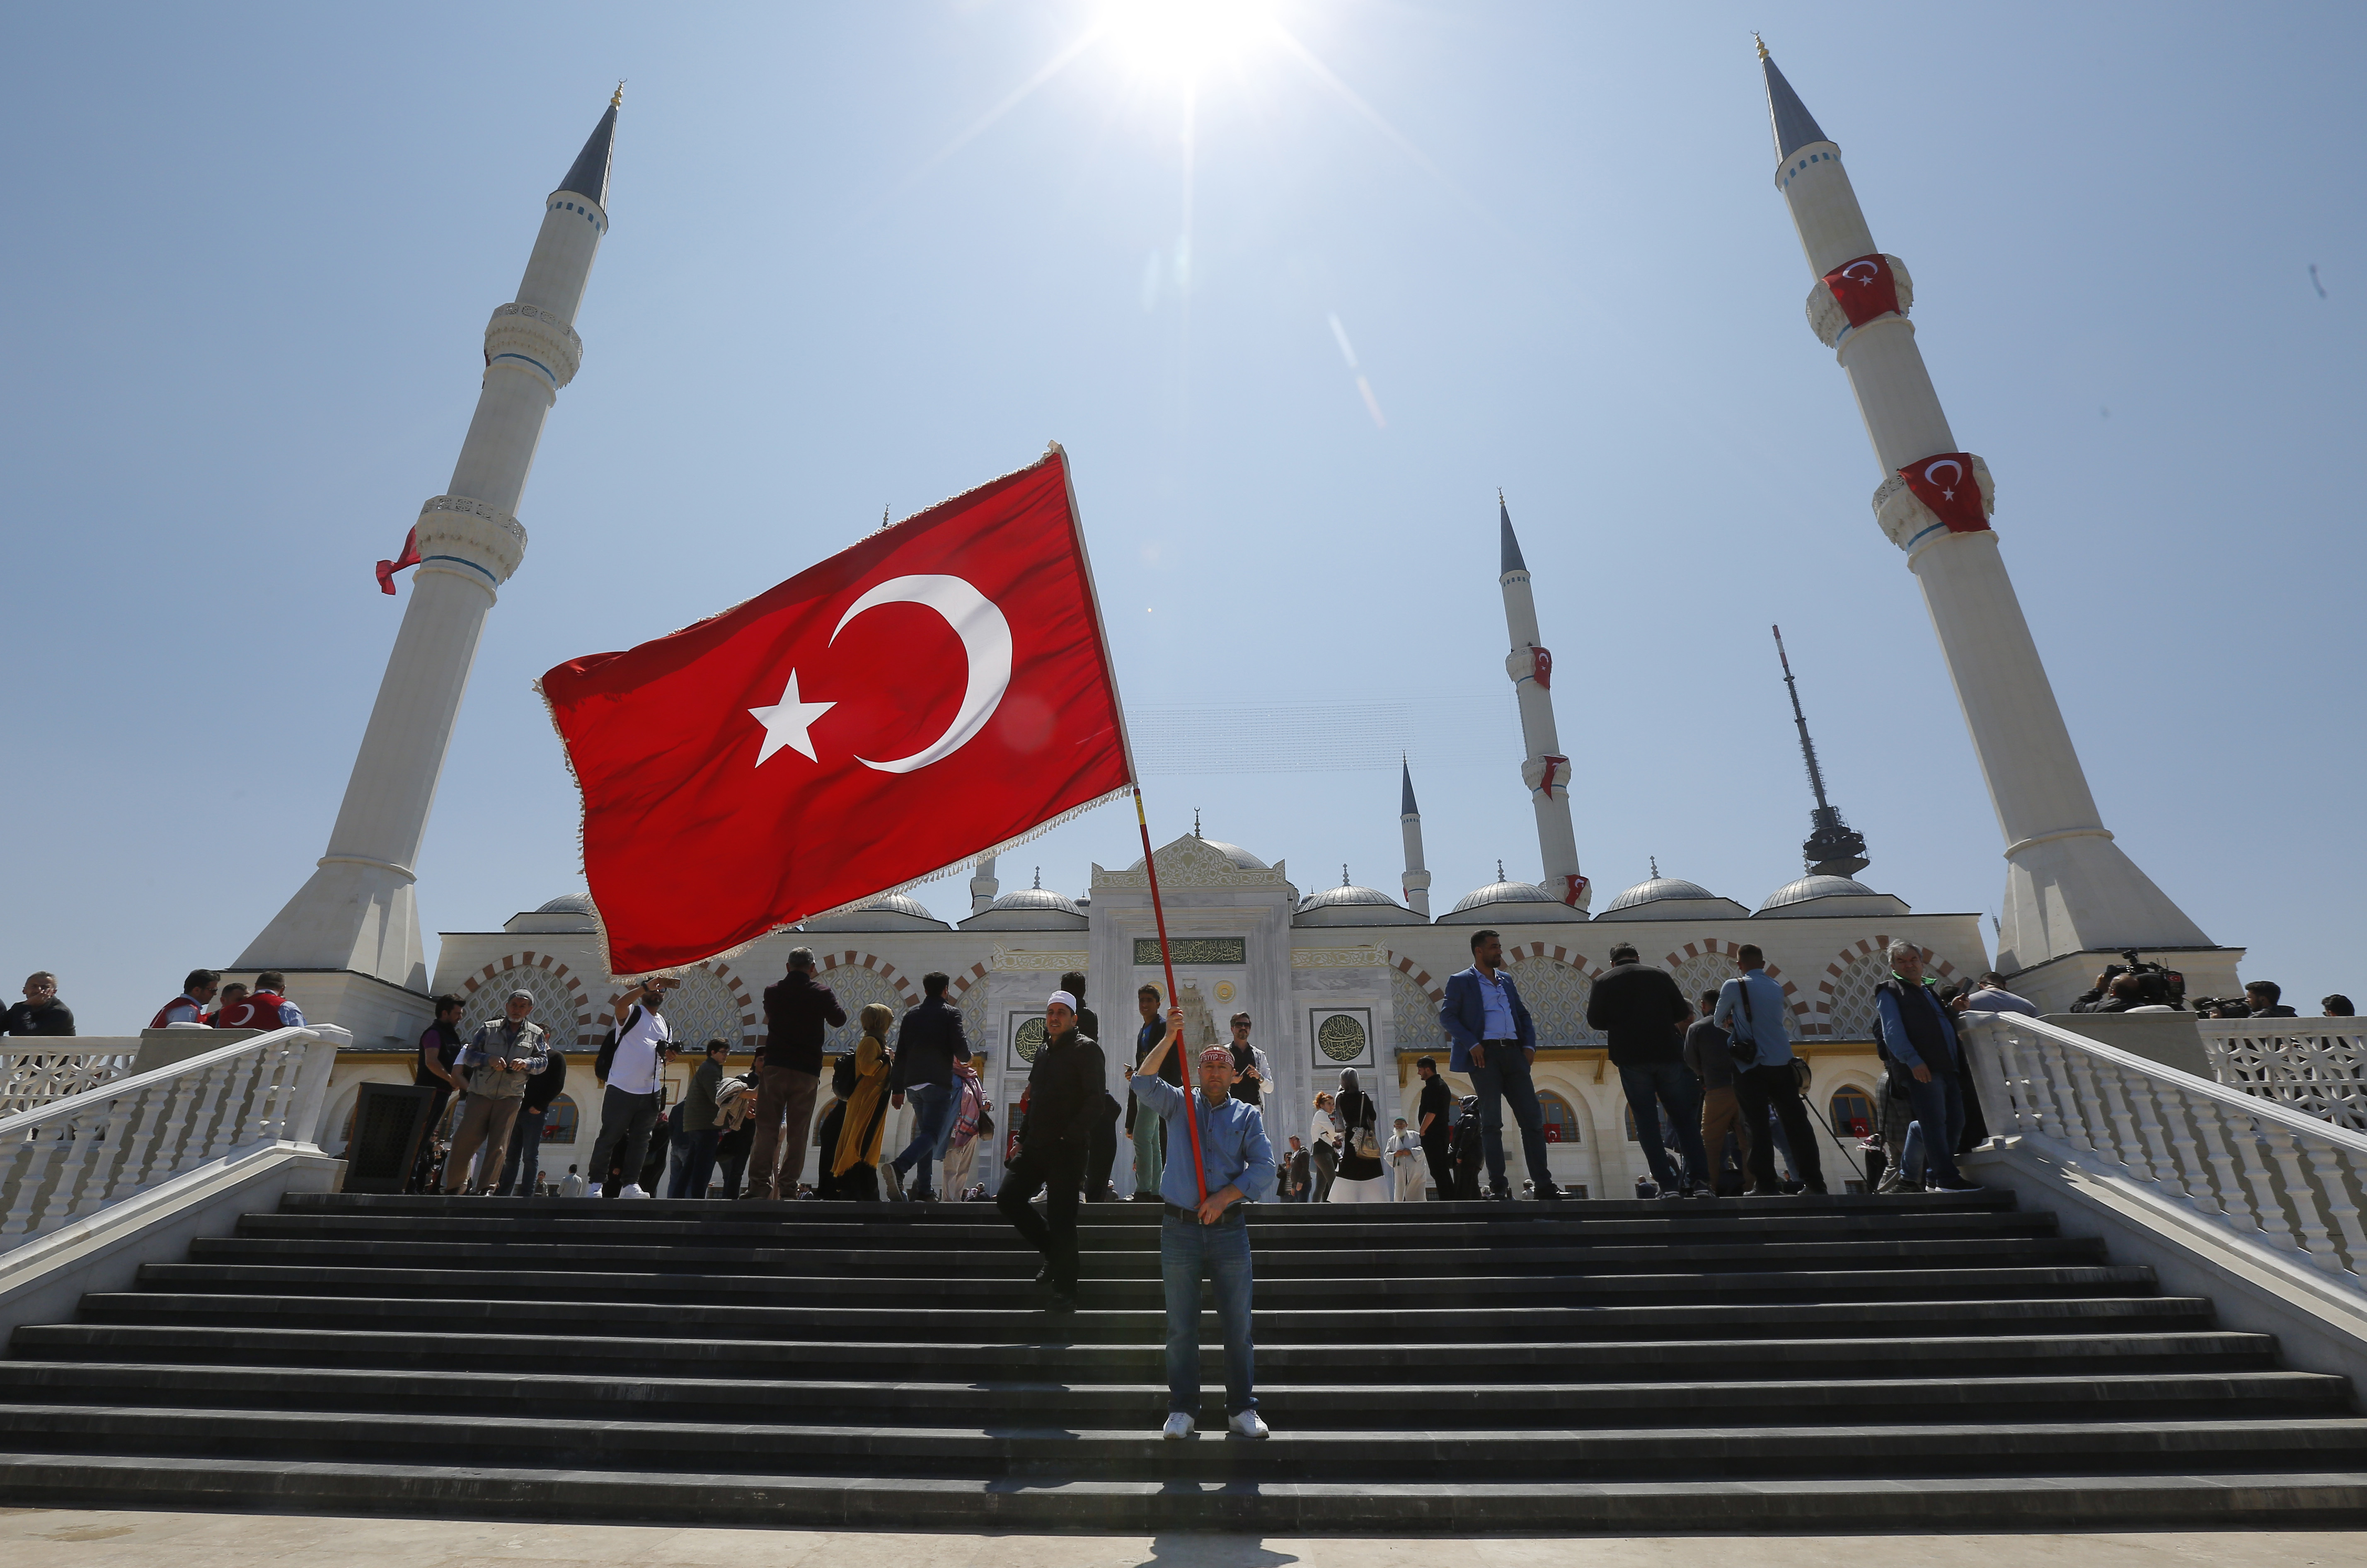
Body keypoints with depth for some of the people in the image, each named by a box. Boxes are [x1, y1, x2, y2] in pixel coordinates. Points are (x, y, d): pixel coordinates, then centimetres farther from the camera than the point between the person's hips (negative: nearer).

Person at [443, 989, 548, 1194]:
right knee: (464, 1140, -1)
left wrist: (527, 1063, -14)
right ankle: (453, 1186, 15)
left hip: (510, 1098, 0)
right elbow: (469, 1055, 4)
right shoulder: (489, 1028, 6)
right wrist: (489, 1059, -15)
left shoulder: (535, 1034, 8)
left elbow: (543, 1061, 7)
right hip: (480, 1094, 0)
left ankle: (486, 1189, 4)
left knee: (499, 1146, -2)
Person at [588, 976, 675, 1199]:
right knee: (609, 1137, 1)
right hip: (621, 1089, -6)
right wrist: (647, 986, -29)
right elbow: (621, 1003, -25)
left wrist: (668, 1052, 3)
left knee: (641, 1139, 5)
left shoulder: (665, 1023, 19)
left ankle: (631, 1184, 7)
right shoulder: (632, 1013, -1)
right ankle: (597, 1183, 9)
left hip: (650, 1093, 6)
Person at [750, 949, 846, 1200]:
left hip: (773, 1067, 2)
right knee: (798, 1132, 4)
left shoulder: (771, 991, 5)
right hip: (807, 1071, -2)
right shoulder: (820, 992, -5)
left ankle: (759, 1185, 0)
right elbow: (839, 1019, 9)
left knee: (767, 1129, 4)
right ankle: (788, 1186, 3)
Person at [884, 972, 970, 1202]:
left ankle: (923, 1188, 13)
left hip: (913, 1082, 6)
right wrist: (966, 1058, 14)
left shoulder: (911, 1015, 13)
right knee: (933, 1134, -8)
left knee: (924, 1130, 16)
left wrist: (897, 1089, 17)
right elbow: (960, 1048, -10)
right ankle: (899, 1167, -31)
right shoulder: (951, 1013, -2)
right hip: (938, 1082, -6)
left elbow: (900, 1055, 13)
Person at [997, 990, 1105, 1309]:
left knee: (1061, 1218, -5)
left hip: (1067, 1149, -8)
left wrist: (1072, 1135, -20)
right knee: (1009, 1198, 6)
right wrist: (1023, 1136, 16)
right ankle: (1054, 1253, 23)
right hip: (1036, 1146, 8)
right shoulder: (1044, 1051, 17)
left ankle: (1065, 1292, 8)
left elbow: (1095, 1098, -15)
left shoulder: (1086, 1049, -7)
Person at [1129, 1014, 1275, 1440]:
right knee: (1181, 1328, 5)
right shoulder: (1178, 1104, 9)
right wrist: (1170, 1037, -21)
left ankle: (1243, 1410, 13)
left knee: (1238, 1327, 3)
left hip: (1230, 1230, 0)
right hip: (1180, 1229, 0)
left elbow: (1264, 1168, -1)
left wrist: (1224, 1197, -13)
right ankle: (1182, 1411, 14)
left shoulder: (1248, 1115, 9)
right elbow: (1143, 1084, -10)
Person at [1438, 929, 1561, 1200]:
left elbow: (1524, 1014, 23)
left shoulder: (1506, 980, 21)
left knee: (1533, 1118, 1)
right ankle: (1498, 1186, -1)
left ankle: (1544, 1185, 5)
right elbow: (1447, 1015, -4)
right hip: (1485, 1053, -5)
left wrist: (1529, 1044, 6)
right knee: (1492, 1122, -5)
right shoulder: (1461, 981, 4)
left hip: (1514, 1053, 5)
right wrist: (1471, 1044, -15)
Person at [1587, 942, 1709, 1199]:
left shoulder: (1604, 981, 4)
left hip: (1632, 1059, -2)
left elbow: (1595, 1021, 2)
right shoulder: (1660, 974, 9)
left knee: (1647, 1122, 2)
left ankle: (1669, 1185, -5)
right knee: (1685, 1119, 10)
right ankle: (1700, 1182, 4)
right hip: (1668, 1054, 2)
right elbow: (1683, 1014, 10)